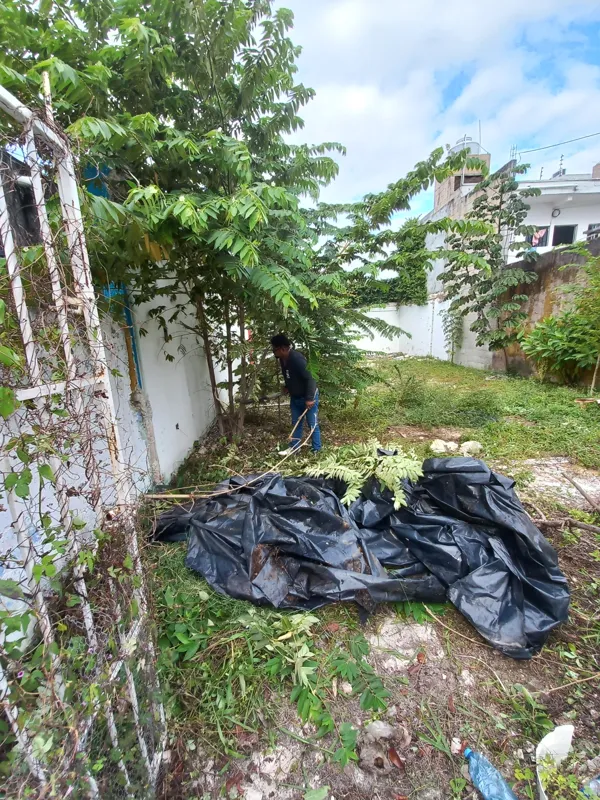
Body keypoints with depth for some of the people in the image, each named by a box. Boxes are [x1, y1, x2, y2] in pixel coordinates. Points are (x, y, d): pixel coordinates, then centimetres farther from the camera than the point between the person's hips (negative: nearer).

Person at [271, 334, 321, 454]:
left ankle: (316, 450, 15)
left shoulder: (297, 358, -29)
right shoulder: (282, 359, 0)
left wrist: (309, 399, -27)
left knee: (312, 425, 2)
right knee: (296, 423, 17)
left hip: (308, 397, -9)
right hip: (295, 397, 9)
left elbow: (309, 378, -29)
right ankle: (294, 447, 29)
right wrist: (287, 387, 9)